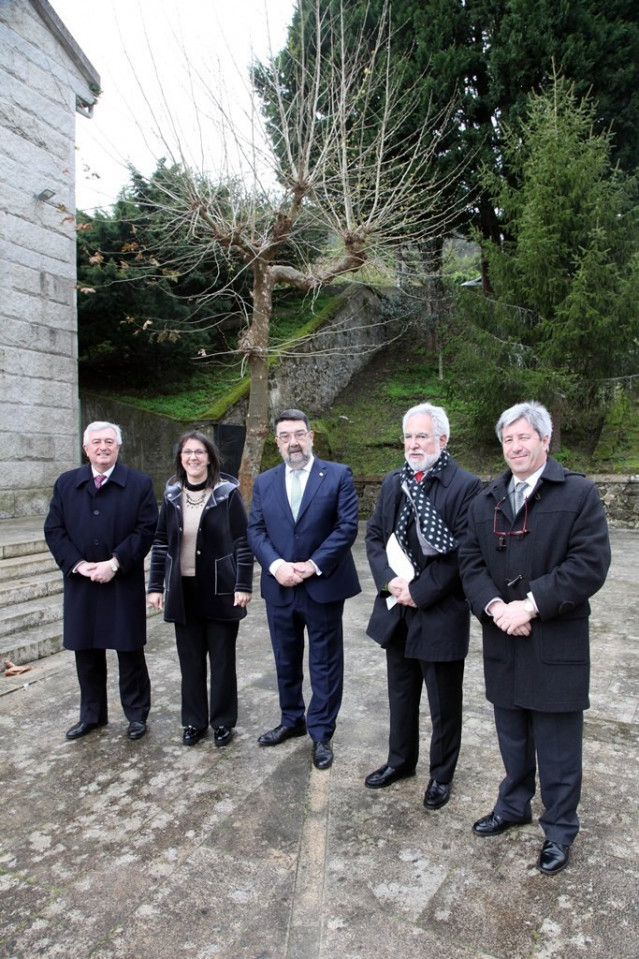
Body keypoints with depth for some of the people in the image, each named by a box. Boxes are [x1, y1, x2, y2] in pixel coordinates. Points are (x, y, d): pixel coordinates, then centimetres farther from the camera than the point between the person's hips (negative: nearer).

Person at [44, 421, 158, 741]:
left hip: (124, 583, -3)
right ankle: (91, 715, 31)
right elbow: (53, 529, 3)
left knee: (130, 651, 7)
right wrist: (78, 564, -11)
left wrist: (115, 563, -17)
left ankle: (137, 714, 23)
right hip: (80, 583, 3)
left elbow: (147, 529, -8)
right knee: (86, 652, 13)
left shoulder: (139, 483, -3)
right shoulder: (66, 483, 6)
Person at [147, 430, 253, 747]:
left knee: (222, 659, 9)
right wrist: (155, 585, 3)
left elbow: (243, 541, -7)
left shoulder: (227, 493, -7)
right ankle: (194, 720, 28)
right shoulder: (172, 495, 4)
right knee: (190, 659, 12)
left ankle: (223, 721, 25)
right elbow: (160, 542, 8)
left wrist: (243, 585, -12)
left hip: (220, 590, -3)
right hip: (183, 590, 3)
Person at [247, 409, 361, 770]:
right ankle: (292, 720, 38)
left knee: (325, 663, 8)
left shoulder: (338, 475, -4)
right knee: (286, 661, 18)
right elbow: (255, 531, 3)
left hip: (324, 586, -3)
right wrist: (276, 565, -14)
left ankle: (322, 734, 24)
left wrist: (313, 565, -17)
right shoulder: (264, 482, 7)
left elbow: (347, 526, -10)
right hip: (279, 588, 4)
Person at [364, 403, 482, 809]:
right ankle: (400, 760, 43)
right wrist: (390, 580, -9)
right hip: (396, 610, 6)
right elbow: (374, 535, 6)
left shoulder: (466, 486, -14)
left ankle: (441, 775, 35)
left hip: (440, 613, -5)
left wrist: (420, 591, -17)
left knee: (444, 703, 13)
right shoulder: (394, 482, 6)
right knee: (401, 695, 23)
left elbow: (462, 553, -18)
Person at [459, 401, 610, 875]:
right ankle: (513, 805, 43)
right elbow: (470, 561, 4)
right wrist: (495, 606, -13)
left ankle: (559, 830, 31)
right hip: (503, 642, 4)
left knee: (558, 744, 10)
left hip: (556, 644, -4)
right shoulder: (486, 501, 8)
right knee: (512, 738, 21)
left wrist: (530, 605, -21)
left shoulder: (579, 494, -8)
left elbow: (590, 564, -16)